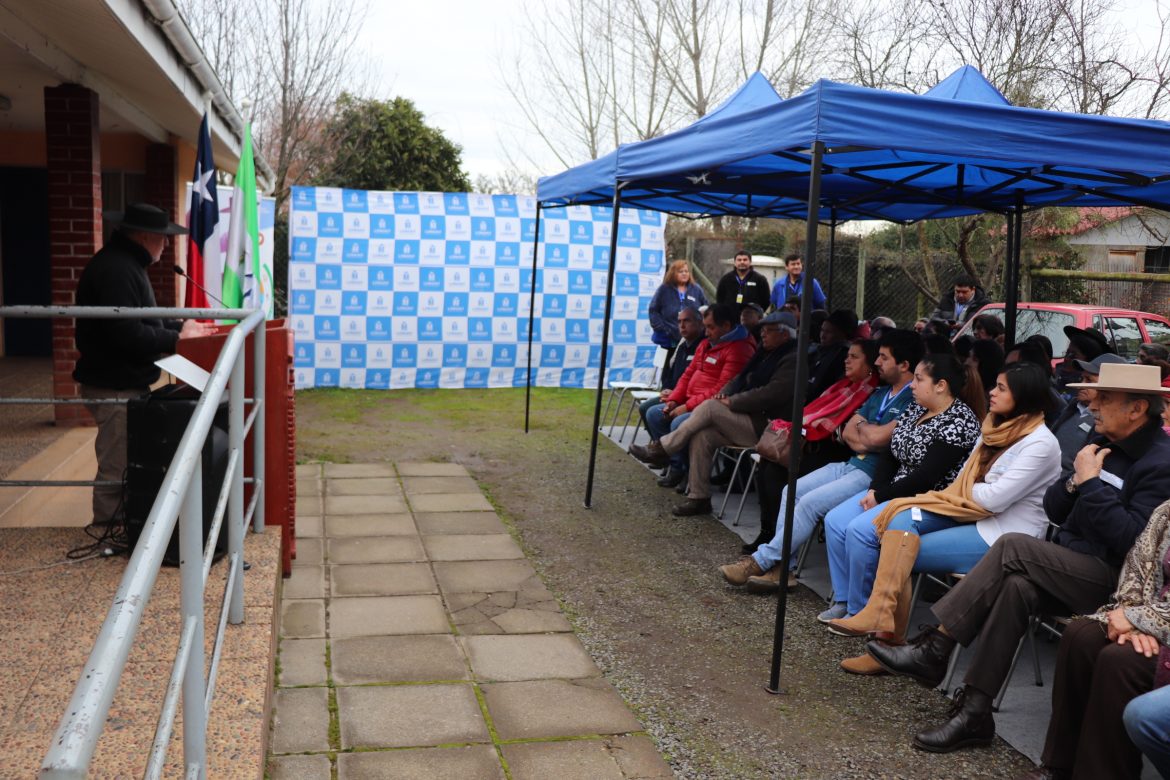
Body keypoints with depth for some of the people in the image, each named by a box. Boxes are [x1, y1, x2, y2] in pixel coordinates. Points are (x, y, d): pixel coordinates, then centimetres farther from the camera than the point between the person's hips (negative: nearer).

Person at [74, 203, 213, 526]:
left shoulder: (125, 263, 15)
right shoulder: (115, 269, -21)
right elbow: (127, 334, -28)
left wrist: (181, 326, 13)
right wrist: (176, 340, -17)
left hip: (125, 382, 11)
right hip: (115, 387, -11)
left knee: (125, 465, 18)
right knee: (117, 469, -5)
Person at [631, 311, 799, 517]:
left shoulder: (792, 360, -10)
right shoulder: (765, 354, 19)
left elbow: (771, 394, -22)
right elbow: (740, 379, 22)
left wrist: (731, 402, -16)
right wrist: (725, 392, -1)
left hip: (766, 428, -8)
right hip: (750, 420, 9)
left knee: (709, 407, -21)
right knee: (701, 435, -14)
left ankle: (661, 449, -10)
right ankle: (699, 498, -9)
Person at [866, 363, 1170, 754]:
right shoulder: (1103, 443, 13)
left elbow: (1132, 541, -23)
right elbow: (1054, 511, 13)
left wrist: (1090, 483, -19)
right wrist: (1075, 479, -7)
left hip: (1112, 579, -7)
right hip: (1070, 568, 7)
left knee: (1013, 547, -25)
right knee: (1016, 587, -24)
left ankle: (933, 649, -20)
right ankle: (974, 712, -23)